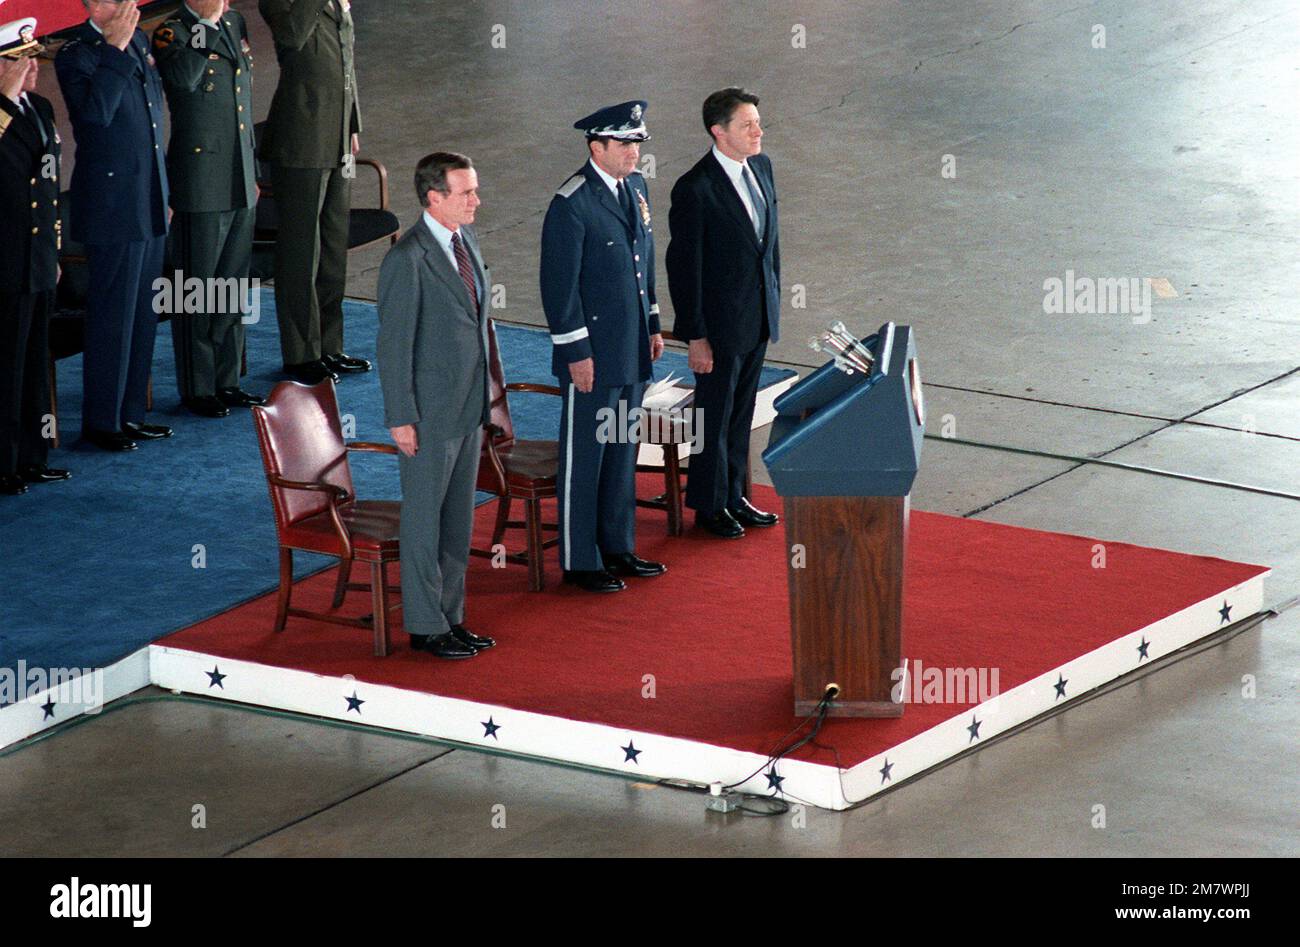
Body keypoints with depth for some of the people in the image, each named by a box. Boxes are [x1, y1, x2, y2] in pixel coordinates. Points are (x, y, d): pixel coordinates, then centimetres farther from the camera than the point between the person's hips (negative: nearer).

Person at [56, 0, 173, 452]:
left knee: (143, 315, 13)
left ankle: (130, 412, 22)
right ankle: (101, 421, 6)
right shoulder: (76, 55, -13)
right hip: (112, 207, -8)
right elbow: (95, 113, -30)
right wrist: (116, 49, -28)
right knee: (112, 317, -3)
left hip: (150, 207, 8)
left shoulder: (139, 42, 11)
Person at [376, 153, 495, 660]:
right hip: (429, 411, -8)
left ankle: (451, 616, 24)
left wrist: (484, 397, 17)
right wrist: (401, 419, -17)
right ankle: (424, 626, 12)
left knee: (458, 519, 15)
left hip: (469, 408, 8)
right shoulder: (407, 260, -19)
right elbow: (393, 346, -17)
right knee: (424, 518, 3)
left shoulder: (466, 239, 7)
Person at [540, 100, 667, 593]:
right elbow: (559, 283, -18)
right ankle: (579, 561, 10)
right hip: (592, 352, -8)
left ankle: (618, 547, 28)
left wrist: (652, 325, 17)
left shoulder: (635, 187, 7)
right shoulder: (572, 204, -19)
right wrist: (576, 352, -18)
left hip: (632, 349, 8)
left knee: (622, 450, 17)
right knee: (584, 455, 2)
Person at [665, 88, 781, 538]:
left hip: (758, 316, 7)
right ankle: (709, 505, 23)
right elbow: (684, 266, -18)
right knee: (714, 416, 8)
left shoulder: (760, 167, 1)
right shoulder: (695, 189, -22)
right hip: (720, 323, -7)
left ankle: (734, 496, 32)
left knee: (741, 414, 19)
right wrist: (694, 336, -17)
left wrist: (774, 298, 15)